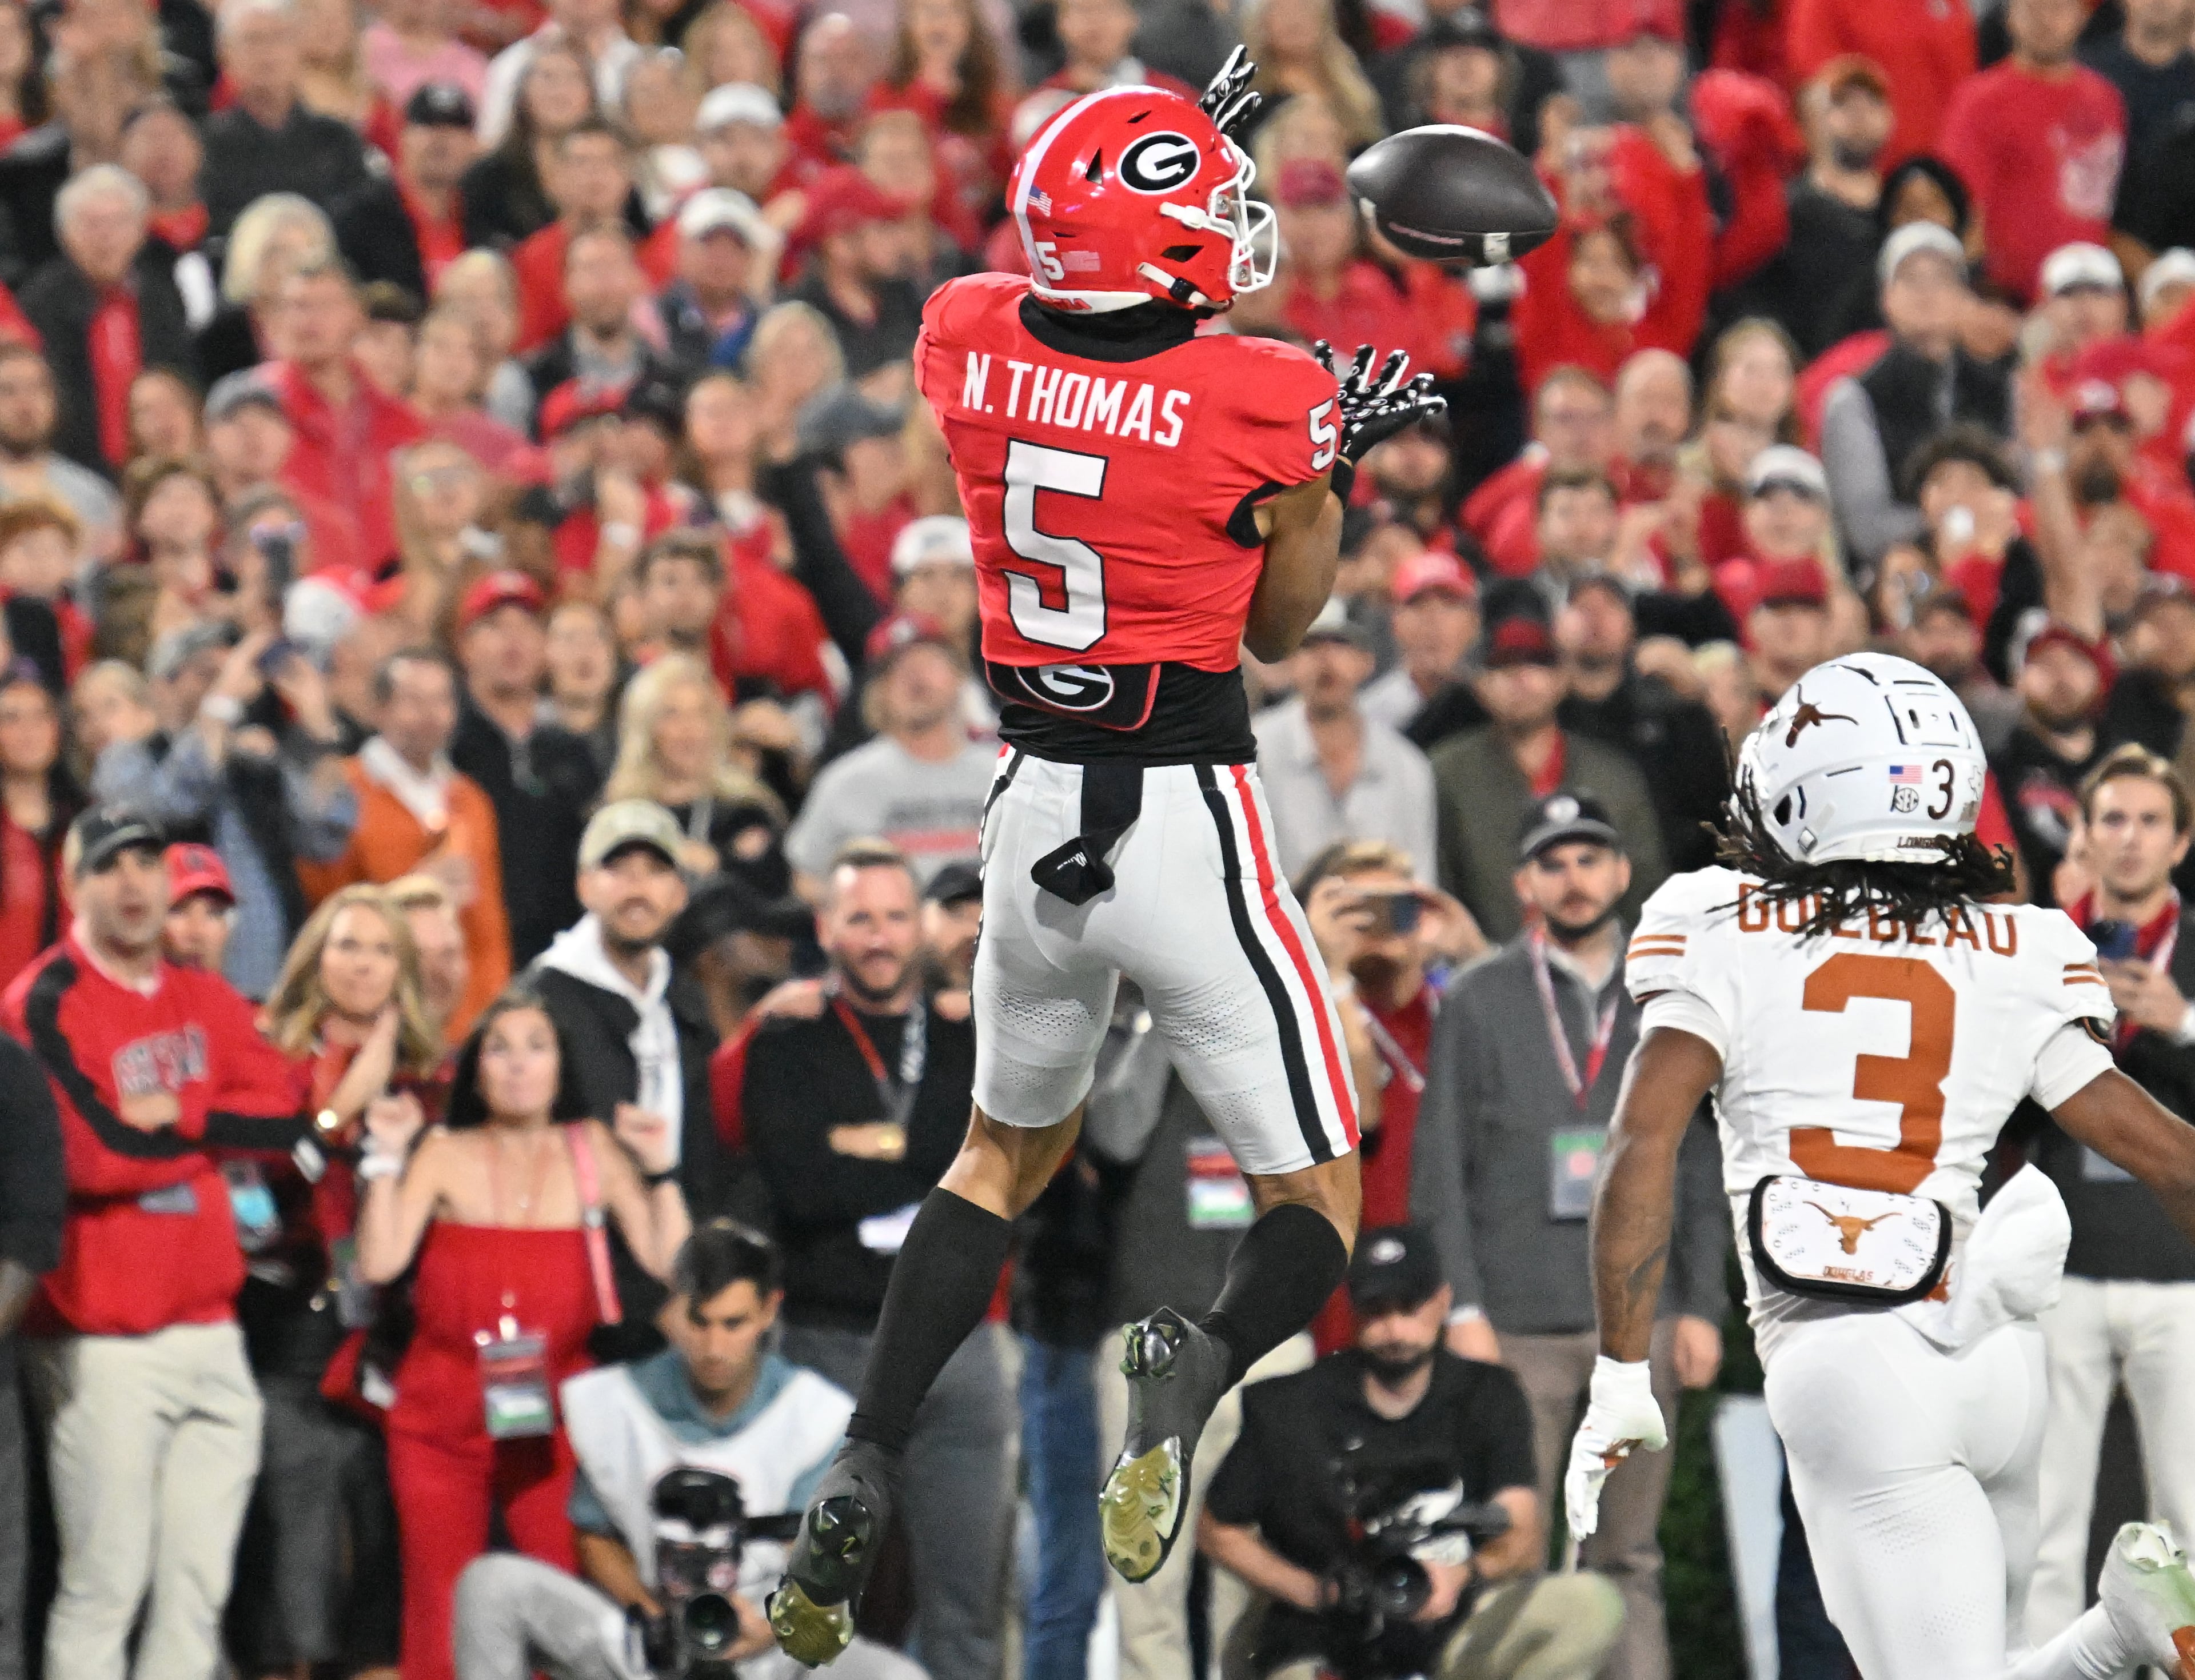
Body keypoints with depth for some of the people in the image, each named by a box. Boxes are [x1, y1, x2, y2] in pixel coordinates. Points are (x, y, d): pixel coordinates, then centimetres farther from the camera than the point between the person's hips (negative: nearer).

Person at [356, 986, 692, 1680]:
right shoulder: (444, 1156, 3)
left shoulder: (595, 1151, 6)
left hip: (552, 1422, 0)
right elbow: (379, 1262, -9)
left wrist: (658, 1168, -8)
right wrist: (387, 1158, -10)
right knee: (439, 1619, -3)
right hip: (442, 1423, 0)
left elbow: (671, 1261, -3)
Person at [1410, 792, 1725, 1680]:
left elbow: (1703, 1167, 12)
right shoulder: (1479, 1002, 7)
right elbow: (1441, 1167, 4)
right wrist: (1462, 1307, -5)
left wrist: (1703, 1306, 3)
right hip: (1516, 1323, -2)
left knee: (1629, 1556, 3)